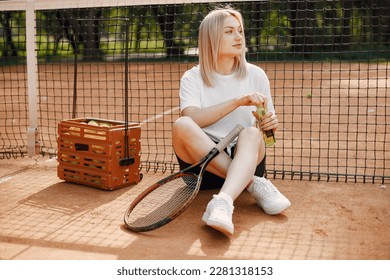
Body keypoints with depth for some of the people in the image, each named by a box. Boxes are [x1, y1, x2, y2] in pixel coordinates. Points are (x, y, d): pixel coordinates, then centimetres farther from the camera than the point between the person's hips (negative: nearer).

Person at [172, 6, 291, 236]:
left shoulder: (256, 75, 8)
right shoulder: (193, 78, 3)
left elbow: (268, 126, 13)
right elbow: (192, 119, -17)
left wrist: (270, 124, -12)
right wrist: (238, 101, -25)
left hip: (246, 161, 1)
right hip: (202, 162, 0)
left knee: (251, 134, -33)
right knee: (181, 126, -31)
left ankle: (223, 202, -56)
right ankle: (255, 184, -31)